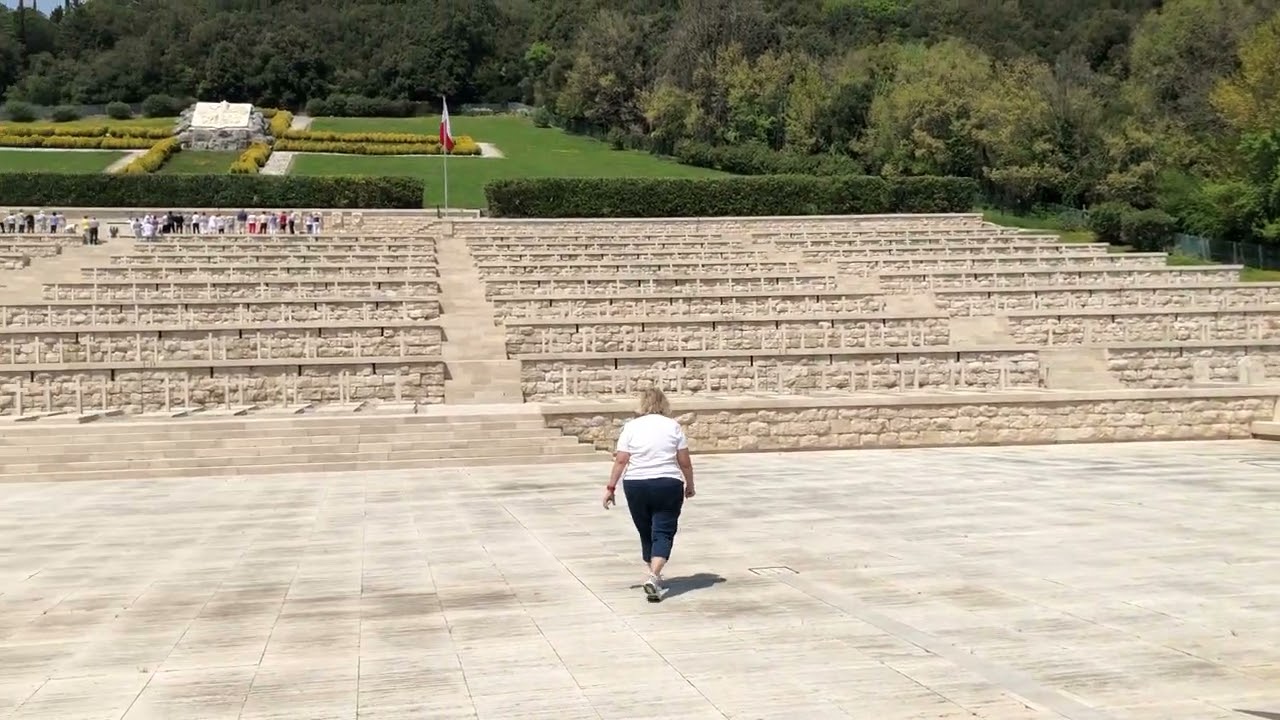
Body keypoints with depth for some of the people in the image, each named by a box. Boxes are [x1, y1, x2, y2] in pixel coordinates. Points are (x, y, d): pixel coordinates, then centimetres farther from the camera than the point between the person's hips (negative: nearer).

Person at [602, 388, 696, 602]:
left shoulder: (631, 426, 0)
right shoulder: (673, 426, 0)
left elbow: (621, 461, -4)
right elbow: (685, 462, 1)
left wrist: (610, 487, 2)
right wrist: (689, 485, 14)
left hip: (636, 486, 2)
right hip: (668, 486, -2)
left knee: (646, 533, 16)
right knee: (663, 533, -2)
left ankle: (654, 577, 26)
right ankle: (654, 576, -21)